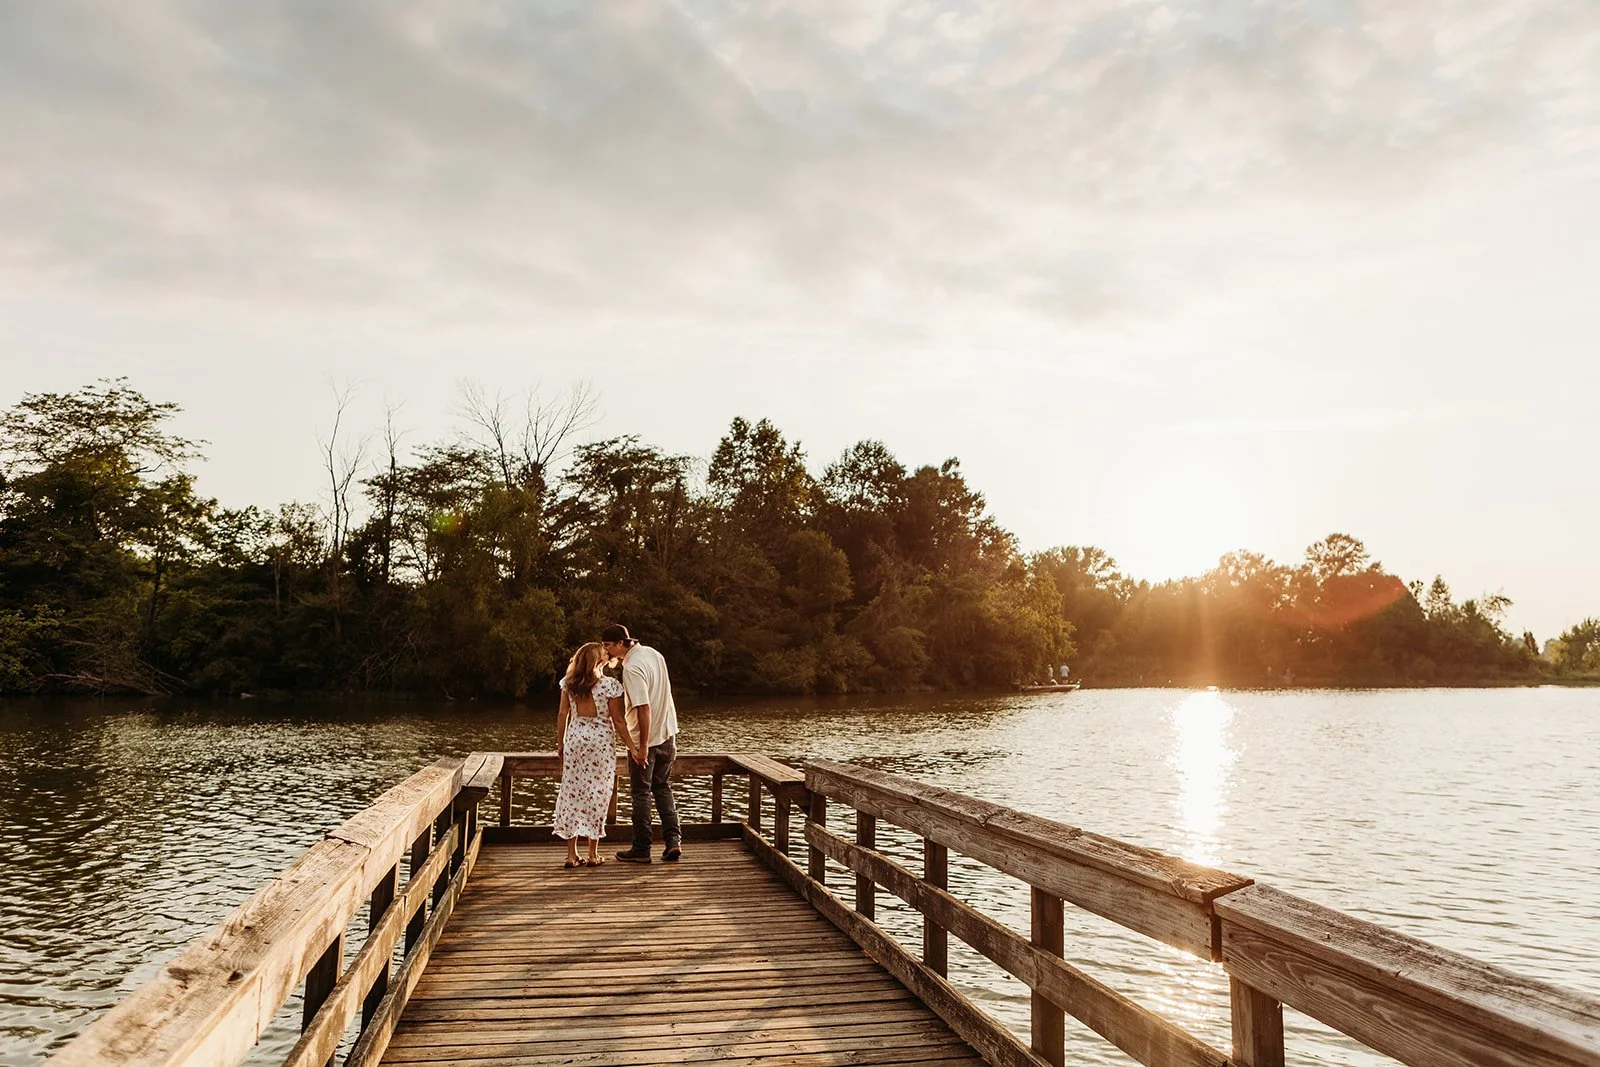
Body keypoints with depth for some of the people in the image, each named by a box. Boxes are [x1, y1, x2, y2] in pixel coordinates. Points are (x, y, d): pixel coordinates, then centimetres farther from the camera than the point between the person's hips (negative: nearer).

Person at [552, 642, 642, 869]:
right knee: (597, 795, 5)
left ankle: (572, 854, 9)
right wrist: (632, 747, -2)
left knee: (572, 792, 8)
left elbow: (562, 715, 3)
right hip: (601, 741, -3)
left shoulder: (569, 683, 0)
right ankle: (592, 854, 10)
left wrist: (560, 743, 14)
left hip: (575, 739, 3)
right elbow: (618, 720, -8)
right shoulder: (610, 685, -10)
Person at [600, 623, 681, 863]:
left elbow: (644, 708, -27)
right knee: (662, 787, 18)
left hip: (645, 738, -8)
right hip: (667, 733, 8)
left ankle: (641, 849, 14)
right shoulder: (653, 653, 4)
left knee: (641, 793, 6)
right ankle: (673, 839, 9)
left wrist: (643, 746, -23)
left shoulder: (631, 668, -23)